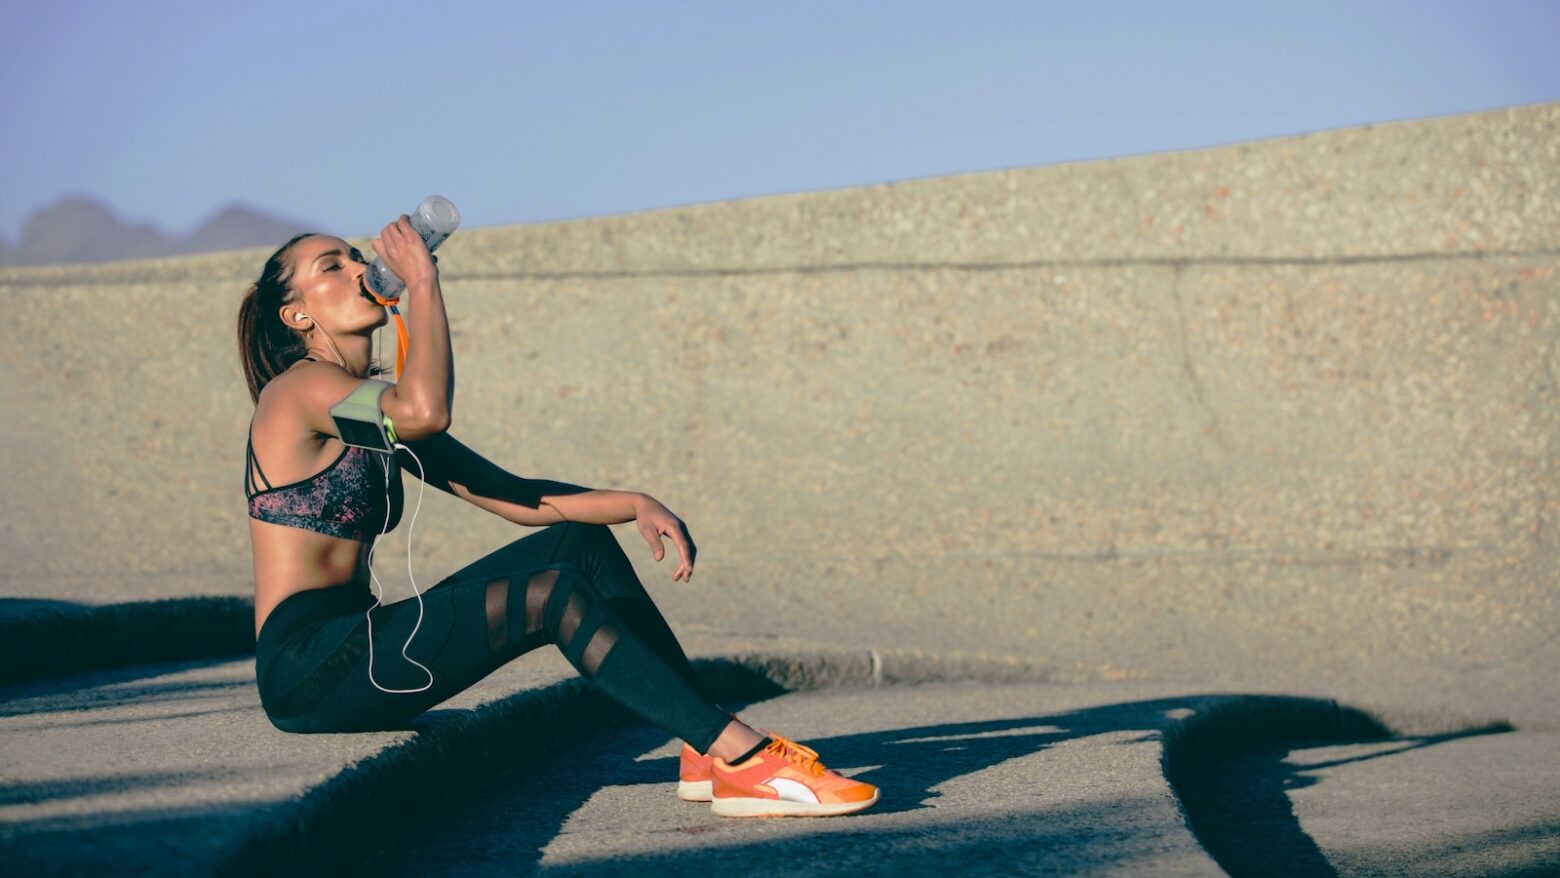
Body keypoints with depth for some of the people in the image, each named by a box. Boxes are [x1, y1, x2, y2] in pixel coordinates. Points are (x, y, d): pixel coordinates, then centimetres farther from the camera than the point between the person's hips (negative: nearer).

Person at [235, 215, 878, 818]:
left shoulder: (373, 412, 20)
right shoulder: (297, 390, -9)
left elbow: (514, 496, 16)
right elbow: (427, 411, -31)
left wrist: (634, 504, 1)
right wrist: (423, 284, -17)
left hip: (354, 649, 9)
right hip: (305, 668, -9)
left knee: (581, 543, 1)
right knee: (554, 595, -22)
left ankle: (706, 753, -8)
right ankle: (745, 760, -28)